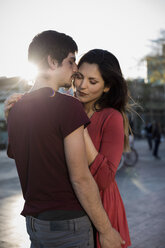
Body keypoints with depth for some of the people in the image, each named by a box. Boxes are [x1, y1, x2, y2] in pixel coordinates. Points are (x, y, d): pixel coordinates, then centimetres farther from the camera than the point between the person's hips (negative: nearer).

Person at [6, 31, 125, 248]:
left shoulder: (15, 110, 5)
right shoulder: (68, 106, -18)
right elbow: (80, 178, -20)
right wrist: (106, 230, -12)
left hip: (33, 221, 7)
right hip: (66, 222, -7)